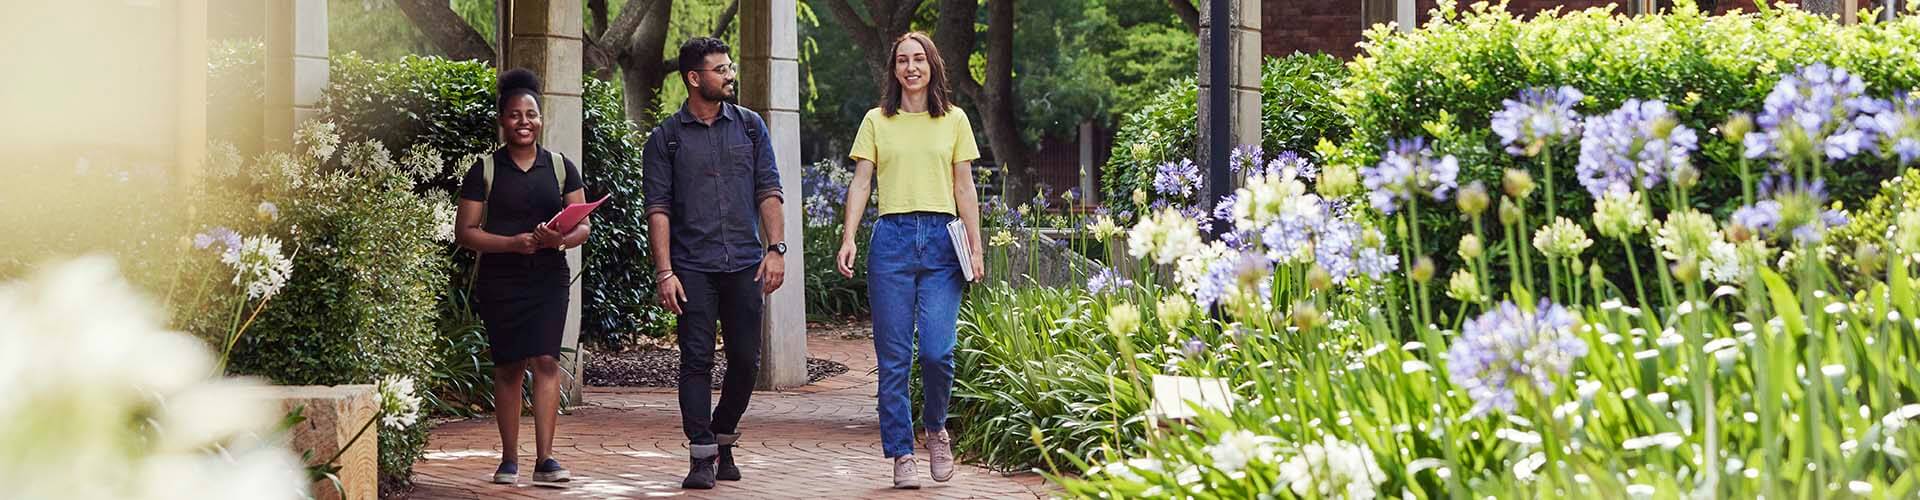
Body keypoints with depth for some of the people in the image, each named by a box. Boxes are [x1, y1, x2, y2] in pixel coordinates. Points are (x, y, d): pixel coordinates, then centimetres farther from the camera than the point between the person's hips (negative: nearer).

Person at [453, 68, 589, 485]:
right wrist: (512, 242, -16)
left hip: (548, 277, 1)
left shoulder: (561, 168, 9)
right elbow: (464, 231, -1)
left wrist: (561, 239, -16)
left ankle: (544, 457, -13)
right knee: (508, 367, 3)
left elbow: (582, 226, 7)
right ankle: (509, 459, 11)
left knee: (546, 359, -12)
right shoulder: (484, 171, 3)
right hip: (499, 279, -1)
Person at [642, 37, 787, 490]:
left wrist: (775, 248, -3)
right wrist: (664, 272, -9)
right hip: (693, 268, -2)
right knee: (697, 360, -5)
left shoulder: (749, 126, 10)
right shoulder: (666, 138, 3)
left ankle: (724, 438, 25)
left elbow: (768, 191, 9)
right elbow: (658, 209, -1)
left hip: (744, 265, 3)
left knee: (746, 360, 4)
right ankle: (702, 456, -2)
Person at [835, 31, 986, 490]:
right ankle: (902, 456, 7)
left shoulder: (954, 120, 11)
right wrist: (848, 238, -7)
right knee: (893, 357, -1)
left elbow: (964, 188, 10)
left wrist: (976, 247, 3)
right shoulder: (877, 121, 10)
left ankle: (935, 427, 16)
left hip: (942, 238, 0)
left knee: (937, 350, -12)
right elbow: (861, 182, 5)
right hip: (892, 237, 0)